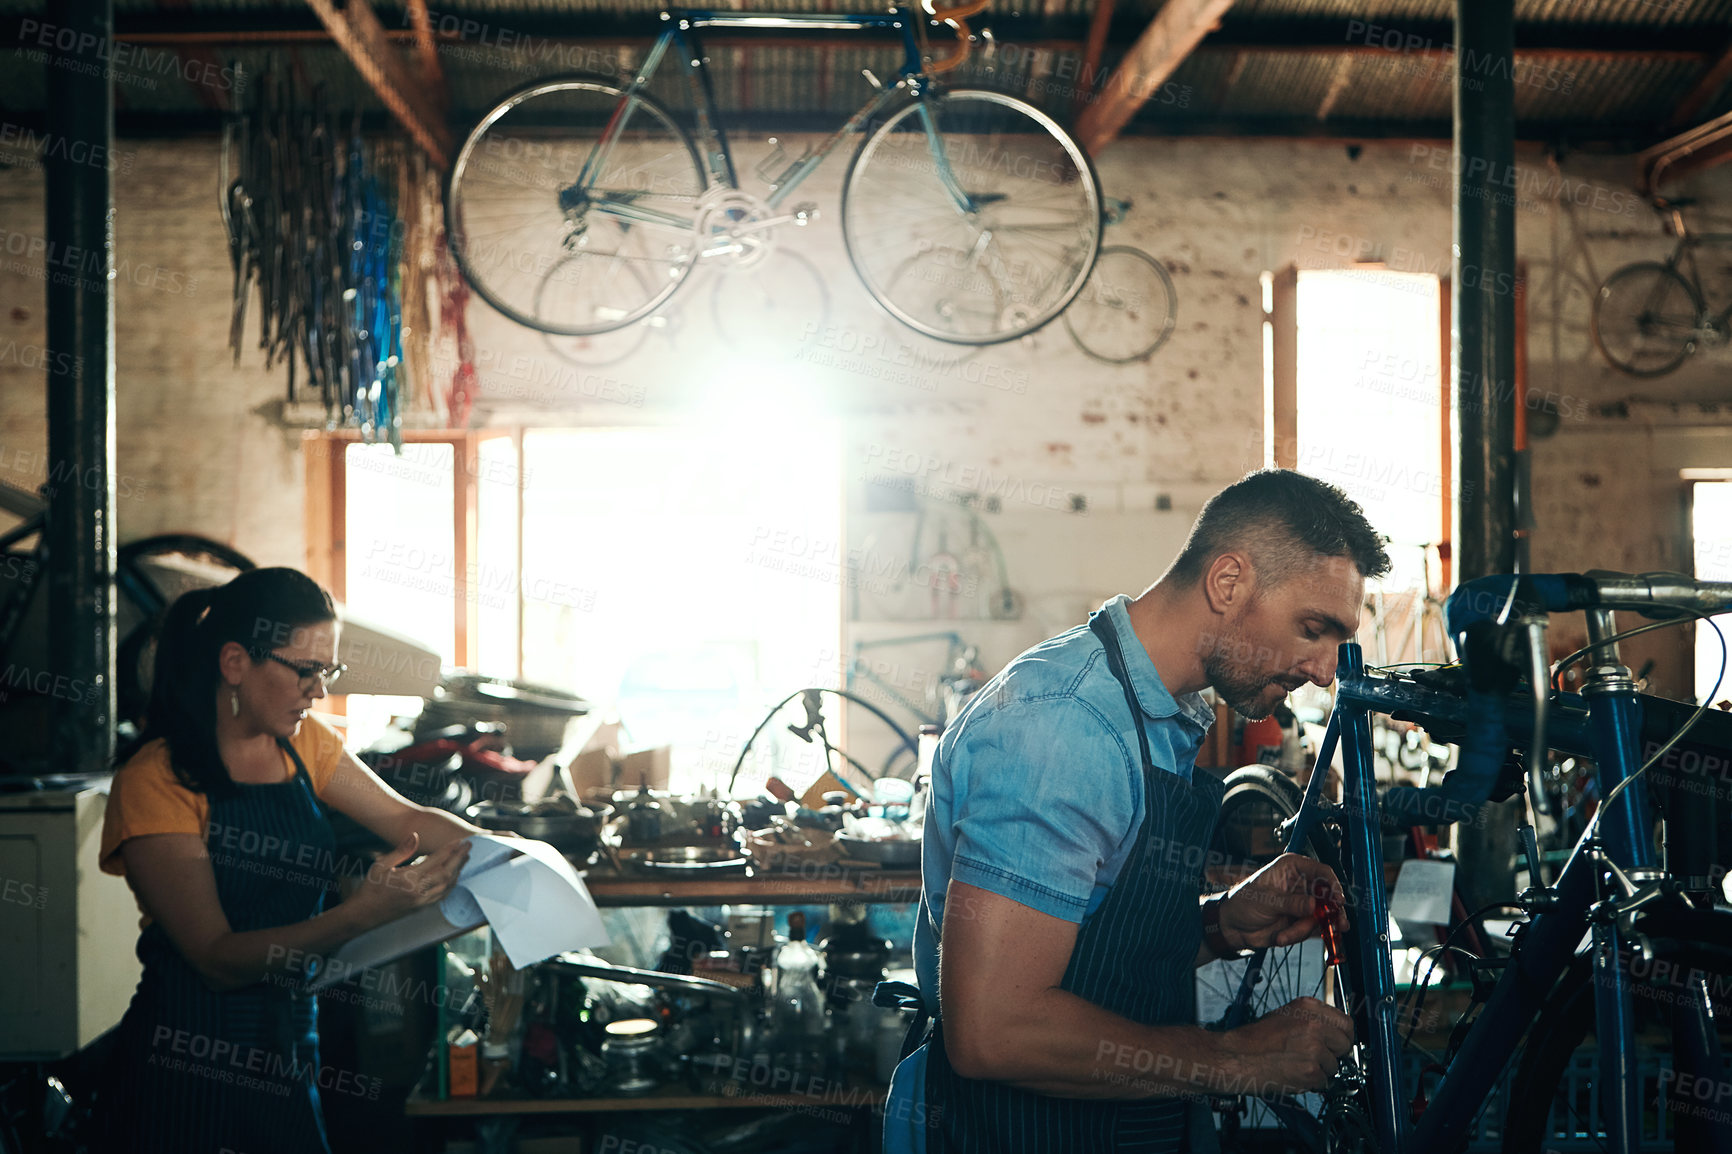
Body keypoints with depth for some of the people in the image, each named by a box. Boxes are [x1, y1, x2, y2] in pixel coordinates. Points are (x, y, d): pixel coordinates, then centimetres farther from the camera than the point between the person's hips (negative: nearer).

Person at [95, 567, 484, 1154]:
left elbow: (407, 819, 8)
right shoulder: (155, 782, -15)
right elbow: (218, 958, -20)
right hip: (186, 1075, -6)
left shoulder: (302, 744, 5)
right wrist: (361, 913, -31)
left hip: (288, 1062, 6)